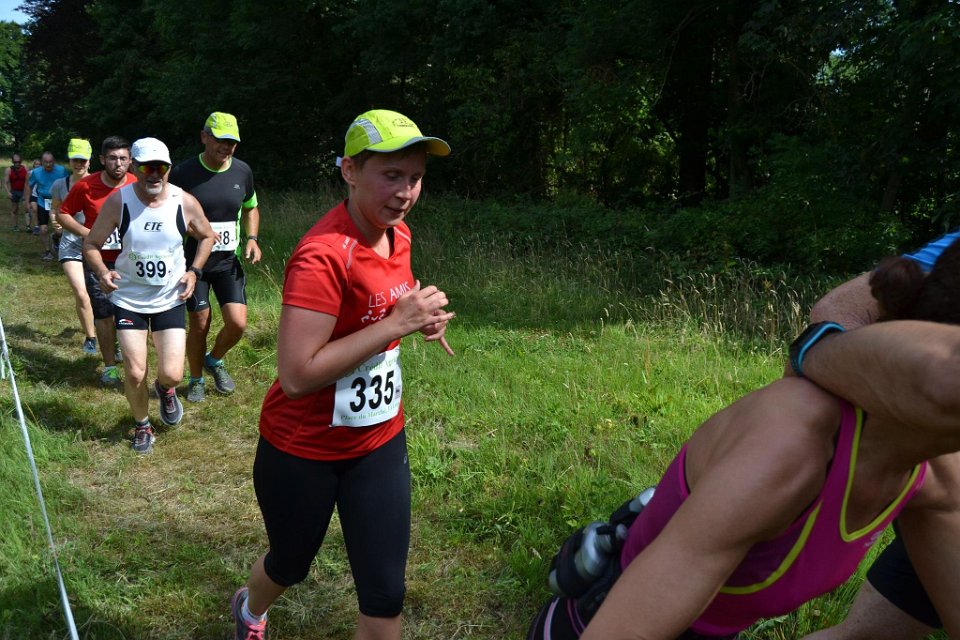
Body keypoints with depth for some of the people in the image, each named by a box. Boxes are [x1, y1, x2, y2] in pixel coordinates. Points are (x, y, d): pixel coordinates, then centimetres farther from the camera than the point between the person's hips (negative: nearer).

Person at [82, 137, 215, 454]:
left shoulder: (185, 202, -11)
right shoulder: (118, 201, -14)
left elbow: (207, 236, 7)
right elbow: (91, 243, -5)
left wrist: (194, 271, -5)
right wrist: (102, 272, -24)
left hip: (171, 300, 0)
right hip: (129, 299, 0)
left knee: (172, 375, -6)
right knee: (135, 373, -1)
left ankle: (165, 389, 34)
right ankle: (142, 425, 29)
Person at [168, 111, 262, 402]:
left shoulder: (242, 171, 1)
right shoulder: (183, 173, -10)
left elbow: (251, 208, 18)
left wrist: (252, 239, 1)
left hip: (228, 261, 3)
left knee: (237, 323, -7)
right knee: (199, 324, 4)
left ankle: (214, 361, 25)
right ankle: (196, 380, 28)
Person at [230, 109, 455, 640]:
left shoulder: (397, 234, -3)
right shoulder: (322, 256, -27)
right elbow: (296, 376, -31)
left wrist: (421, 318, -6)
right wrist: (396, 324, -30)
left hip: (380, 440, 6)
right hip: (304, 451, -5)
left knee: (385, 593, 8)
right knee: (290, 565, 23)